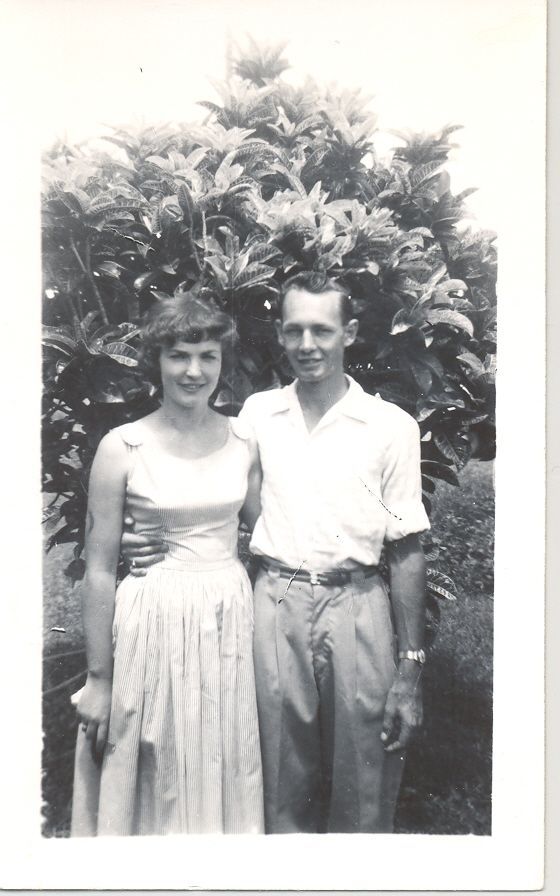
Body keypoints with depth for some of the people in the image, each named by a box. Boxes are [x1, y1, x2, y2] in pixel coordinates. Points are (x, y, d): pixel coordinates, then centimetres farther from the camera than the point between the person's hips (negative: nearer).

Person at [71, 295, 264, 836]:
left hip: (231, 616, 3)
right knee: (159, 784, 11)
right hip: (156, 620, -3)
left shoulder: (243, 441, 1)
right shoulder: (122, 448, -9)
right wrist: (99, 679, -6)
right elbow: (99, 569, -7)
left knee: (225, 775, 16)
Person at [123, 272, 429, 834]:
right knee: (284, 792, 13)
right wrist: (164, 541, -3)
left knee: (363, 798, 10)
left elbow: (406, 551, -1)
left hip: (355, 610, -1)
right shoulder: (256, 413, 7)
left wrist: (410, 667, -3)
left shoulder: (391, 426, -1)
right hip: (275, 607, 2)